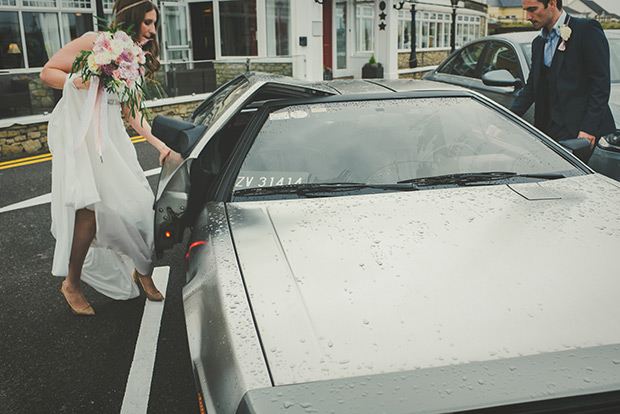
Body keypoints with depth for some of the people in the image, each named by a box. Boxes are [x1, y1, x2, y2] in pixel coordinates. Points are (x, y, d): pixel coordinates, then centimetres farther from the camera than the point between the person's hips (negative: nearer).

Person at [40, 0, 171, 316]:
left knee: (135, 201, -4)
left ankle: (143, 270, 13)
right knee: (90, 204, -17)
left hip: (110, 136, 6)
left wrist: (159, 144, 9)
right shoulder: (94, 43, -5)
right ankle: (72, 283, -1)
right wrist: (78, 81, -21)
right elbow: (48, 72, -2)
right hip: (75, 132, -6)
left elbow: (132, 114, 16)